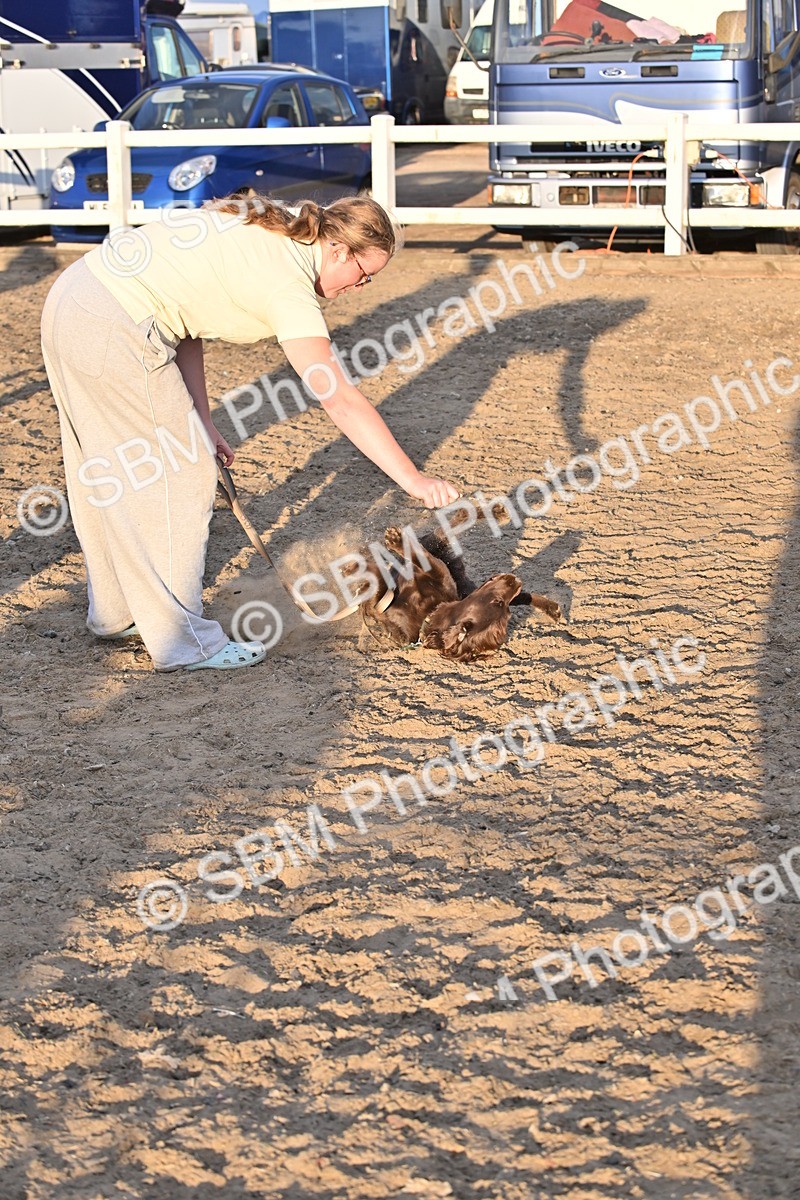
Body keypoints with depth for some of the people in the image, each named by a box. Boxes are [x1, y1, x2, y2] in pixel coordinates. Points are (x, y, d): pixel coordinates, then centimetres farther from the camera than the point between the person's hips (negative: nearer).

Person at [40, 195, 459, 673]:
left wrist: (201, 421, 9)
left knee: (110, 478, 22)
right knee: (182, 477, 2)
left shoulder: (263, 226, 12)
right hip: (113, 332, -10)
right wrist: (414, 480, -17)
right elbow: (342, 401, -18)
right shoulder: (288, 283, -14)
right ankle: (180, 641, 10)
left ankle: (117, 614, 37)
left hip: (70, 299, 10)